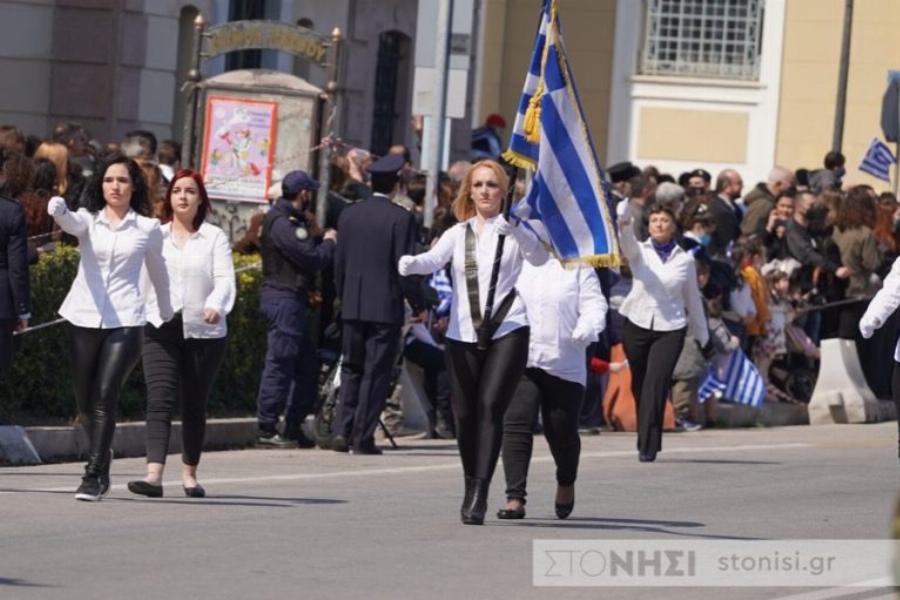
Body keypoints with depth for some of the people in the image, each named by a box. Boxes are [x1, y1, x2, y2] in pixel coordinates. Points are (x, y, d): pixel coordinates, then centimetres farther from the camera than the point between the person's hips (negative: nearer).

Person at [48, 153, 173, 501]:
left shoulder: (148, 229, 5)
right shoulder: (88, 220, 6)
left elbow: (158, 273, 20)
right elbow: (70, 223, -18)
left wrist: (166, 313, 32)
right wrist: (58, 210, -42)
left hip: (124, 321, -2)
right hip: (84, 317, 2)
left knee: (105, 398, -15)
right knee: (85, 401, 8)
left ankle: (94, 476, -16)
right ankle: (102, 465, 31)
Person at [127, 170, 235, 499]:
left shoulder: (214, 238, 5)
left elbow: (225, 278, -5)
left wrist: (215, 305, -24)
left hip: (203, 331, 0)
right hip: (160, 329, 0)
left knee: (194, 406, 8)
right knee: (160, 400, -13)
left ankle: (189, 474, 22)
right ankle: (154, 475, -23)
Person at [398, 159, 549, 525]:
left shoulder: (514, 230, 4)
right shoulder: (458, 233, 12)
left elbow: (539, 257, -14)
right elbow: (434, 259, -5)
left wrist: (516, 231, -33)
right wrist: (411, 264, -28)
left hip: (507, 332, -3)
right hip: (463, 334, 3)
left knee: (490, 407, -15)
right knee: (465, 414, 4)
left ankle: (480, 494, -19)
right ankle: (470, 488, 22)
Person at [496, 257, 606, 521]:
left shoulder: (577, 267, 4)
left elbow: (594, 304, -3)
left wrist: (586, 330, -22)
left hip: (564, 364, -1)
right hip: (520, 360, 1)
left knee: (561, 430, 6)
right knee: (516, 425, -13)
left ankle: (566, 484, 37)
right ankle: (515, 497, -13)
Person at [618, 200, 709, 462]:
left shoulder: (685, 260, 6)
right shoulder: (639, 252, 4)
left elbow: (693, 299, 15)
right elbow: (626, 240, -19)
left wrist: (701, 335, 21)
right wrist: (624, 222, -42)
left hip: (670, 328, -1)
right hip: (637, 324, 1)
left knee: (656, 383, -14)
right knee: (640, 384, 8)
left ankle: (647, 446, -15)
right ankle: (647, 442, 25)